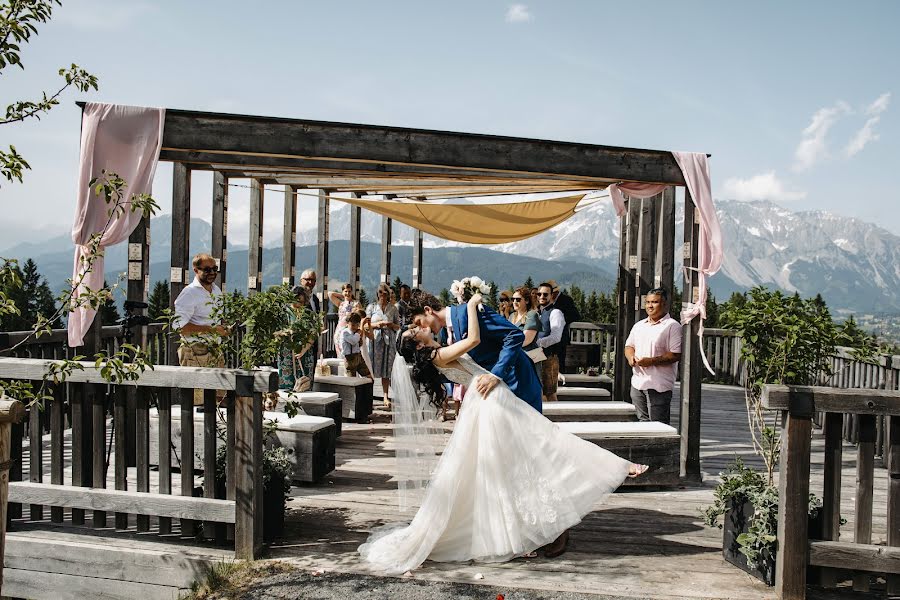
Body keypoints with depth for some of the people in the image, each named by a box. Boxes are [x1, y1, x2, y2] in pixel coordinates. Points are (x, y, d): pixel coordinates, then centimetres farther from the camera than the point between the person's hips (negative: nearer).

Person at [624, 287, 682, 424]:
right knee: (641, 422, 13)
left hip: (658, 386, -7)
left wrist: (652, 361, -20)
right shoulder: (639, 325, 16)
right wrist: (631, 357, -1)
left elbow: (677, 355, -14)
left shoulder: (672, 326, -6)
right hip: (637, 383, 7)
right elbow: (629, 346, 22)